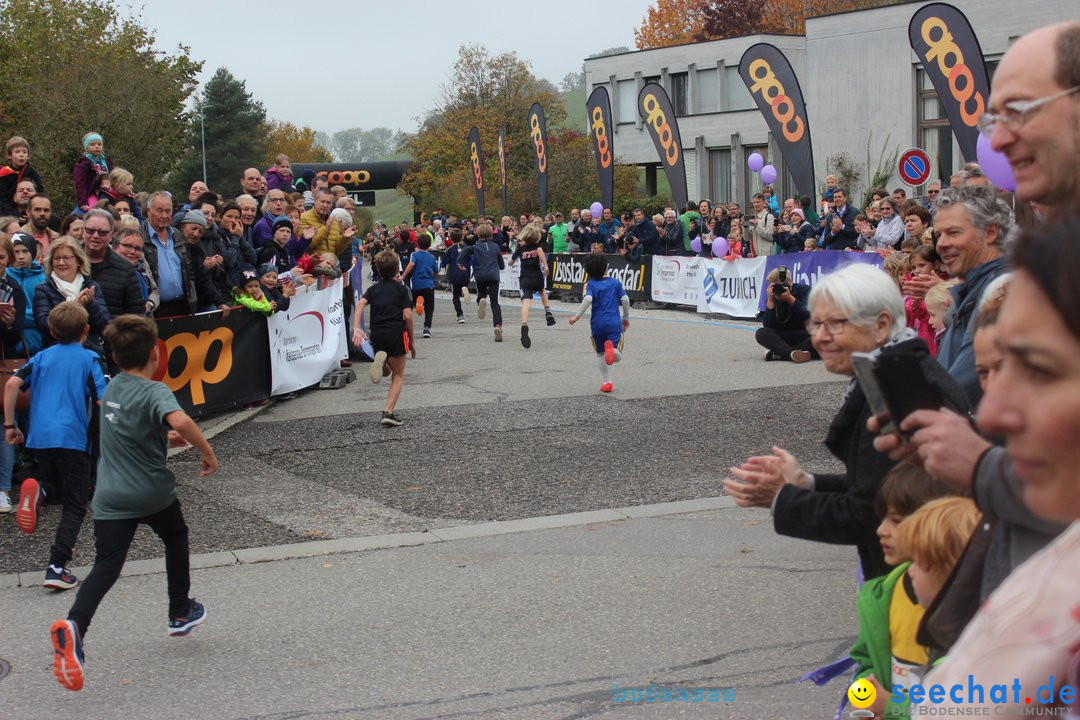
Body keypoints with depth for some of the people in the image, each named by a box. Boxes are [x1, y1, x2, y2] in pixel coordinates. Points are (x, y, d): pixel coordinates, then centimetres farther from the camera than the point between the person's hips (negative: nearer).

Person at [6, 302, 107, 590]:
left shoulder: (42, 357, 12)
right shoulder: (88, 359, 0)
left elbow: (12, 384, -1)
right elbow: (103, 401, -9)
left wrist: (9, 425, 7)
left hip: (39, 437, 4)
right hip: (72, 437, -4)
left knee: (56, 486, 28)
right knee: (74, 507, 4)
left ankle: (38, 488, -8)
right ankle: (56, 569, -7)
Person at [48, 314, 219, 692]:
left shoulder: (113, 387, 7)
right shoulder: (154, 391, -15)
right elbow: (180, 420, -37)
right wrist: (207, 452, -24)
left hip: (110, 499, 4)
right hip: (154, 494, -4)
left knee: (106, 566, -5)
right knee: (176, 537, 26)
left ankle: (75, 625, -32)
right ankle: (180, 613, 36)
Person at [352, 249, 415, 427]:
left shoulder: (373, 289, 14)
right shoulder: (401, 289, 5)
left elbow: (360, 304, -5)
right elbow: (407, 315, -4)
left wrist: (356, 329, -13)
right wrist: (412, 341, 4)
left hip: (377, 334, 3)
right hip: (397, 333, -3)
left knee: (386, 371, 25)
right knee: (398, 375, 9)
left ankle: (381, 360, -12)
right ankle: (389, 412, -5)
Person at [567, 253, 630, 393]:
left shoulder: (591, 284, 1)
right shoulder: (615, 283, 7)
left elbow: (588, 299, -17)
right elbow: (625, 300, 3)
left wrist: (577, 315, -13)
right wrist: (626, 317, 17)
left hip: (597, 323, 0)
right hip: (614, 323, 0)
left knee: (600, 354, 18)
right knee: (617, 356, -6)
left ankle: (607, 382, 16)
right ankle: (611, 348, -40)